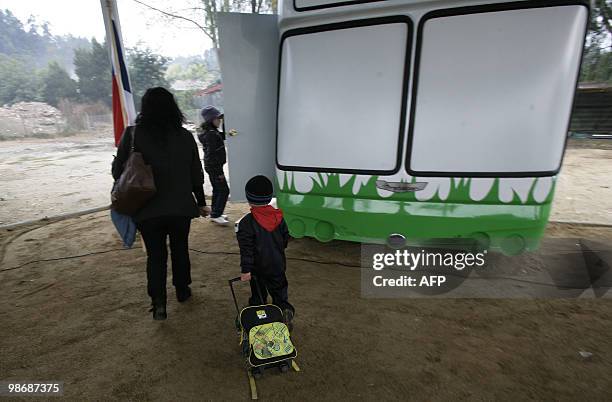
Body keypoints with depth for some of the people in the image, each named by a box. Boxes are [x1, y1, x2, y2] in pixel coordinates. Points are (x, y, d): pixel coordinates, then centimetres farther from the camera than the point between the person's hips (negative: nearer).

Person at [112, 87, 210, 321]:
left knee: (155, 254, 13)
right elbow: (196, 174, 1)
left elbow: (118, 171, -4)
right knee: (180, 249, 19)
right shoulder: (185, 136, -4)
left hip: (148, 209, -1)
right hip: (181, 207, 2)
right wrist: (201, 202, 13)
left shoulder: (133, 134, -9)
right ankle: (182, 291, 35)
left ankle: (158, 303, 9)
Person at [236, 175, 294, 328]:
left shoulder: (246, 222, -20)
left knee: (258, 294, 16)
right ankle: (285, 308, -6)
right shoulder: (278, 216, -5)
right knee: (279, 290, 15)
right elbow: (285, 238, 7)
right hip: (278, 264, 3)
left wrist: (246, 270, -14)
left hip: (258, 267, -3)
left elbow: (246, 249, -19)